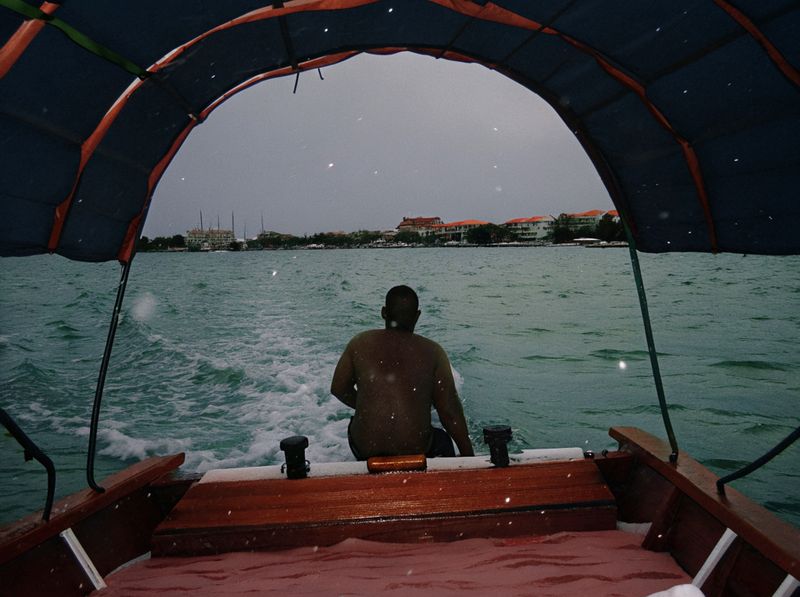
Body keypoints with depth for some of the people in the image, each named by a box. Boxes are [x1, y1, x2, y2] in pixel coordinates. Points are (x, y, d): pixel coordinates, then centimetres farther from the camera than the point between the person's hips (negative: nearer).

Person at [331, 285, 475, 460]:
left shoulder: (360, 344, -2)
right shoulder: (433, 352, -5)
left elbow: (338, 389, 9)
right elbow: (450, 411, -6)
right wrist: (468, 455, 4)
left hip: (365, 449, 1)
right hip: (415, 450, -1)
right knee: (443, 439, 33)